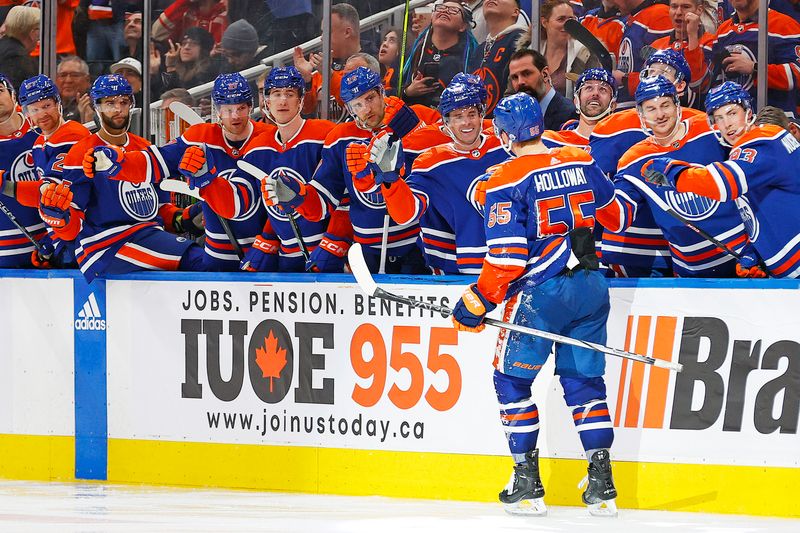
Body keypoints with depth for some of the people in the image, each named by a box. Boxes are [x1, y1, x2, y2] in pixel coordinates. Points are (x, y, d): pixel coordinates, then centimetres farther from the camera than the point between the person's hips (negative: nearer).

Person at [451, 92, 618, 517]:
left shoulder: (507, 179, -10)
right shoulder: (581, 162, 5)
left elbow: (506, 257, -15)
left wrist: (476, 305, -7)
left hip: (539, 292, -5)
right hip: (590, 287, 5)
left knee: (512, 381, 8)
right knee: (584, 382, 13)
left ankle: (527, 485, 5)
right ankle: (602, 483, 8)